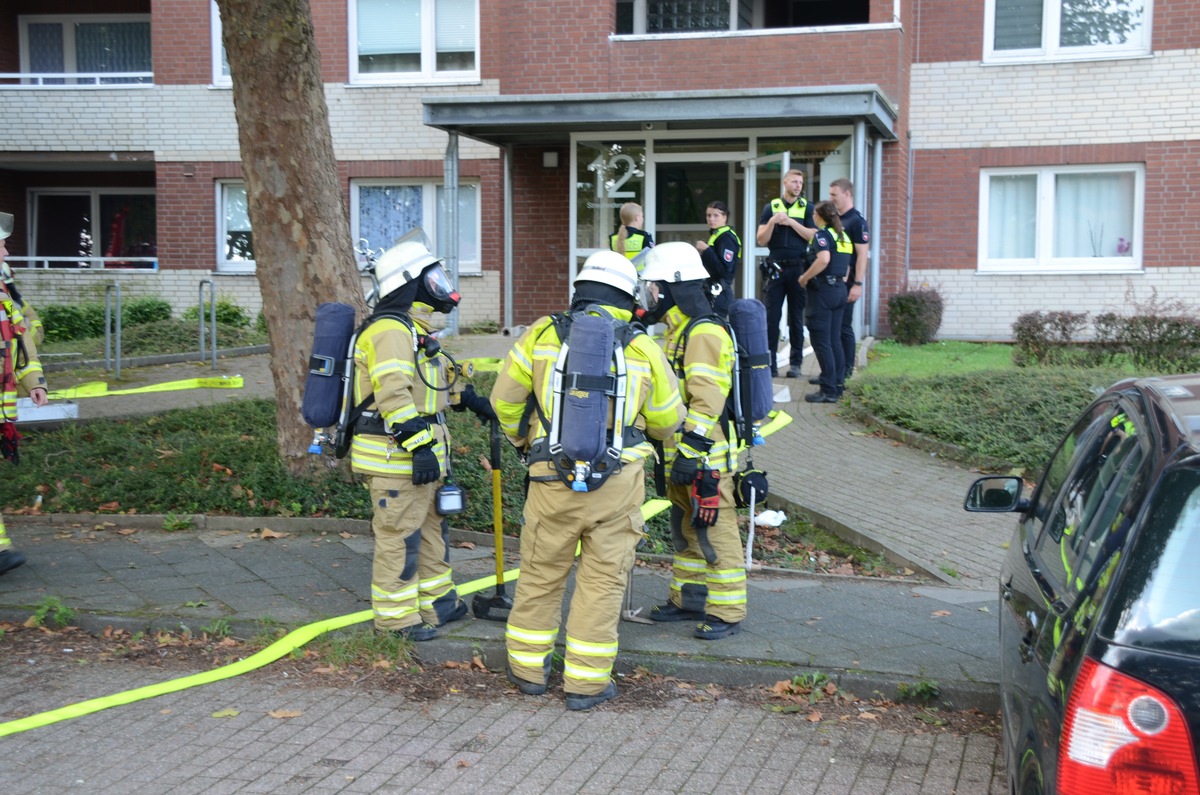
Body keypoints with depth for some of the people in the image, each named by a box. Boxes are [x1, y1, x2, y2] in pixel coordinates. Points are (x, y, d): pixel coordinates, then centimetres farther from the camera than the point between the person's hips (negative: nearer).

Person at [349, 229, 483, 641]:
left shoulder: (414, 330, 16)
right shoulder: (390, 330, -19)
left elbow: (435, 379, 32)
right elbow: (393, 394, -28)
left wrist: (472, 400, 31)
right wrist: (419, 445, -30)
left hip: (420, 455, 11)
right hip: (395, 458, -11)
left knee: (430, 529, 20)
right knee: (399, 537, -1)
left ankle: (437, 602, 32)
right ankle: (396, 615, 10)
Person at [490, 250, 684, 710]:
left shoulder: (542, 334, 0)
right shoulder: (642, 347, 0)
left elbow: (505, 400, 5)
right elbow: (667, 419, 8)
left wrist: (523, 440, 25)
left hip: (553, 480, 1)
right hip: (619, 482, -1)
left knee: (540, 573, 15)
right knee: (602, 579, 8)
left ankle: (528, 667, 27)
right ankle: (585, 681, 13)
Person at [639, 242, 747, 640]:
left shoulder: (705, 334, -17)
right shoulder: (679, 332, 17)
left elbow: (707, 402, -24)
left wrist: (690, 451, -26)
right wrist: (676, 452, 24)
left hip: (707, 457, -10)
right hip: (683, 455, 10)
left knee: (715, 532, -4)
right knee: (685, 531, 18)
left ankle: (727, 613, 3)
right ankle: (686, 600, 29)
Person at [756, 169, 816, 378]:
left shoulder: (806, 208, 6)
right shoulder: (771, 207, 7)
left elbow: (813, 236, -5)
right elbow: (761, 240, 2)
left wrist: (791, 222, -13)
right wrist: (772, 222, -14)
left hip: (798, 268, 0)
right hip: (776, 268, 1)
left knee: (796, 317, 3)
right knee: (772, 316, 0)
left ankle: (795, 363, 8)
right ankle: (770, 362, 4)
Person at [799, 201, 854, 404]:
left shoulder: (822, 234, -10)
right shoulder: (843, 236, 15)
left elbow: (824, 258, -27)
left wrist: (805, 278, -17)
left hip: (823, 289, -8)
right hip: (839, 289, 8)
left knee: (821, 341, -5)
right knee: (834, 340, 12)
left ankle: (829, 391, -6)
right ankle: (836, 386, 15)